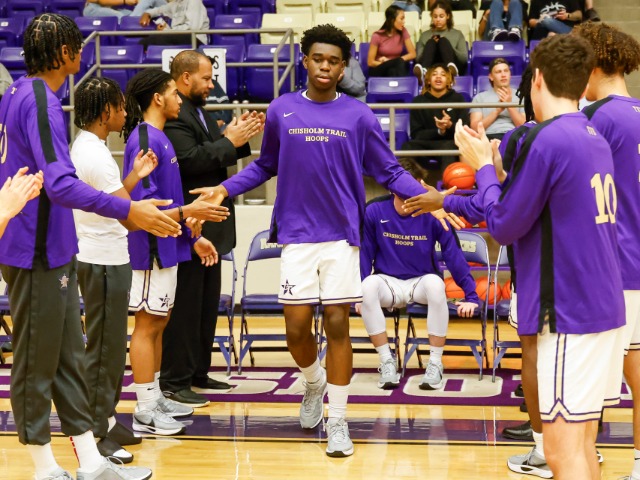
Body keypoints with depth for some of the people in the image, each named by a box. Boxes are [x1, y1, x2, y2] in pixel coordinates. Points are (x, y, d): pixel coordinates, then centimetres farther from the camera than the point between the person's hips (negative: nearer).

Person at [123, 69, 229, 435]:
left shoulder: (160, 137, 14)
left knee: (158, 323, 15)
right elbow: (141, 204, -22)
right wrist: (187, 212, -23)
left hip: (166, 246, 10)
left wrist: (193, 236, 18)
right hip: (151, 248, -10)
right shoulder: (144, 140, -16)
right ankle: (146, 412, 2)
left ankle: (155, 398, 24)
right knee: (148, 324, -4)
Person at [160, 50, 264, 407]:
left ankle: (198, 372, 25)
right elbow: (189, 159, -25)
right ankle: (174, 380, 1)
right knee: (185, 305, -6)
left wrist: (243, 138, 5)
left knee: (208, 302, 16)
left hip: (209, 224, 11)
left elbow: (215, 156, 21)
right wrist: (230, 141, -18)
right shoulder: (173, 116, -16)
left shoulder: (199, 111, 17)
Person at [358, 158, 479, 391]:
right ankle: (387, 362, -19)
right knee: (368, 285, -34)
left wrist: (470, 296, -8)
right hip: (388, 283, 1)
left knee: (435, 283, -36)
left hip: (421, 283, -1)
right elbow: (364, 255, 1)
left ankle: (435, 363, -23)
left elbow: (453, 254, -7)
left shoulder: (431, 213, -12)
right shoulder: (374, 211, -10)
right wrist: (358, 294, -3)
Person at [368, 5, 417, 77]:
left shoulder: (403, 32, 0)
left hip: (396, 69, 3)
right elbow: (370, 62, -6)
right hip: (378, 71, -3)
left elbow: (412, 54, 0)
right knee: (399, 62, -33)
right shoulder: (377, 36, -9)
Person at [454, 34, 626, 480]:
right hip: (605, 308, 9)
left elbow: (504, 227, -8)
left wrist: (483, 166, 7)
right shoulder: (596, 139, 12)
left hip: (570, 313, -8)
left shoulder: (548, 139, -14)